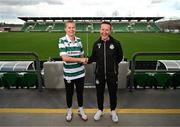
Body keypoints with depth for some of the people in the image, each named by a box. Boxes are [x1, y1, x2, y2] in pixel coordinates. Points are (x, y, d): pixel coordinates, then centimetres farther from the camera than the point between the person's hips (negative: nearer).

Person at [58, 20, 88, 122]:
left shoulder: (79, 40, 2)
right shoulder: (62, 41, -12)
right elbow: (65, 58, -21)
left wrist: (84, 60, -9)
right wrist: (80, 59, -22)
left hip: (80, 73, 3)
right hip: (68, 74, -3)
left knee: (80, 92, 18)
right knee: (69, 93, 17)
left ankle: (81, 110, 40)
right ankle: (69, 111, 40)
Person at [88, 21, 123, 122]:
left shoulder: (116, 43, -9)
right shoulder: (96, 43, -3)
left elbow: (120, 57, 4)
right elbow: (94, 57, 7)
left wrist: (113, 64, 0)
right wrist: (87, 60, -9)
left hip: (112, 74, -1)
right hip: (99, 74, 2)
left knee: (113, 93, 15)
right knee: (99, 93, 16)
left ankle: (113, 111, 40)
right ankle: (100, 110, 41)